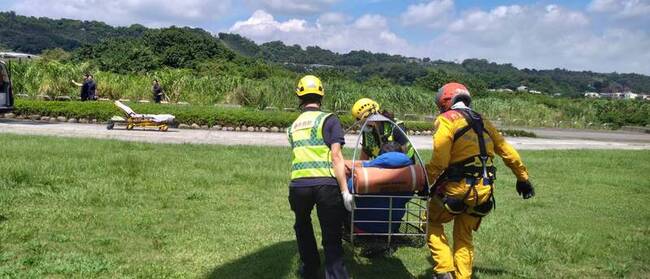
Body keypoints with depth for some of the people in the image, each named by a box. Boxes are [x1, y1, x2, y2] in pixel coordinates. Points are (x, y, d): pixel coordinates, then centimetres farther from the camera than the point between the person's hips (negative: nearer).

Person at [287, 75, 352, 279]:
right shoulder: (328, 119, 2)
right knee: (331, 238, 4)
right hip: (326, 184, -4)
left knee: (302, 226, 29)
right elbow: (336, 156, -8)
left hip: (298, 184, 4)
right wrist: (345, 190, -9)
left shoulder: (294, 126, 18)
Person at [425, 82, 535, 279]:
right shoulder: (483, 122, 14)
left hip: (458, 188, -6)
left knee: (433, 223, 16)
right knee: (464, 237, 19)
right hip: (484, 191, 6)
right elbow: (509, 153, 18)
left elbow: (439, 161, -15)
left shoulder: (446, 120, -6)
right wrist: (523, 178, 28)